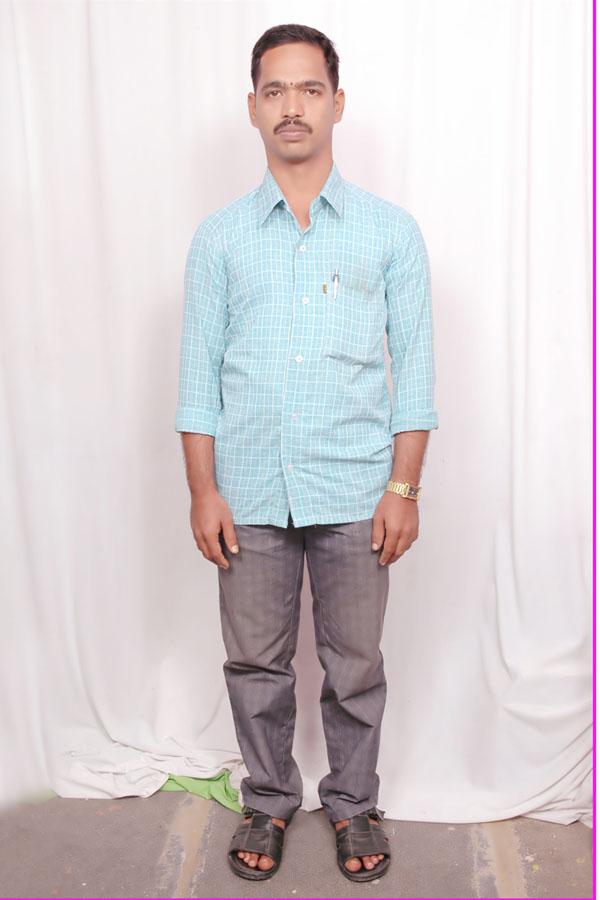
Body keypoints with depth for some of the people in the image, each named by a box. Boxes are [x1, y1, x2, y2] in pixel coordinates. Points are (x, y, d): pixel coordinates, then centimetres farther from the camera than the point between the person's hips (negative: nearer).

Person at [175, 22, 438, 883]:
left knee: (354, 666, 11)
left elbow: (415, 366, 1)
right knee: (256, 663, 12)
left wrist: (404, 487, -6)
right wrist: (203, 492, -2)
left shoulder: (391, 230, 2)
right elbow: (199, 373, 4)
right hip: (251, 493, 1)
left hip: (355, 492, -1)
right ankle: (269, 802, 34)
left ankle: (353, 805, 33)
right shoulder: (219, 237, 5)